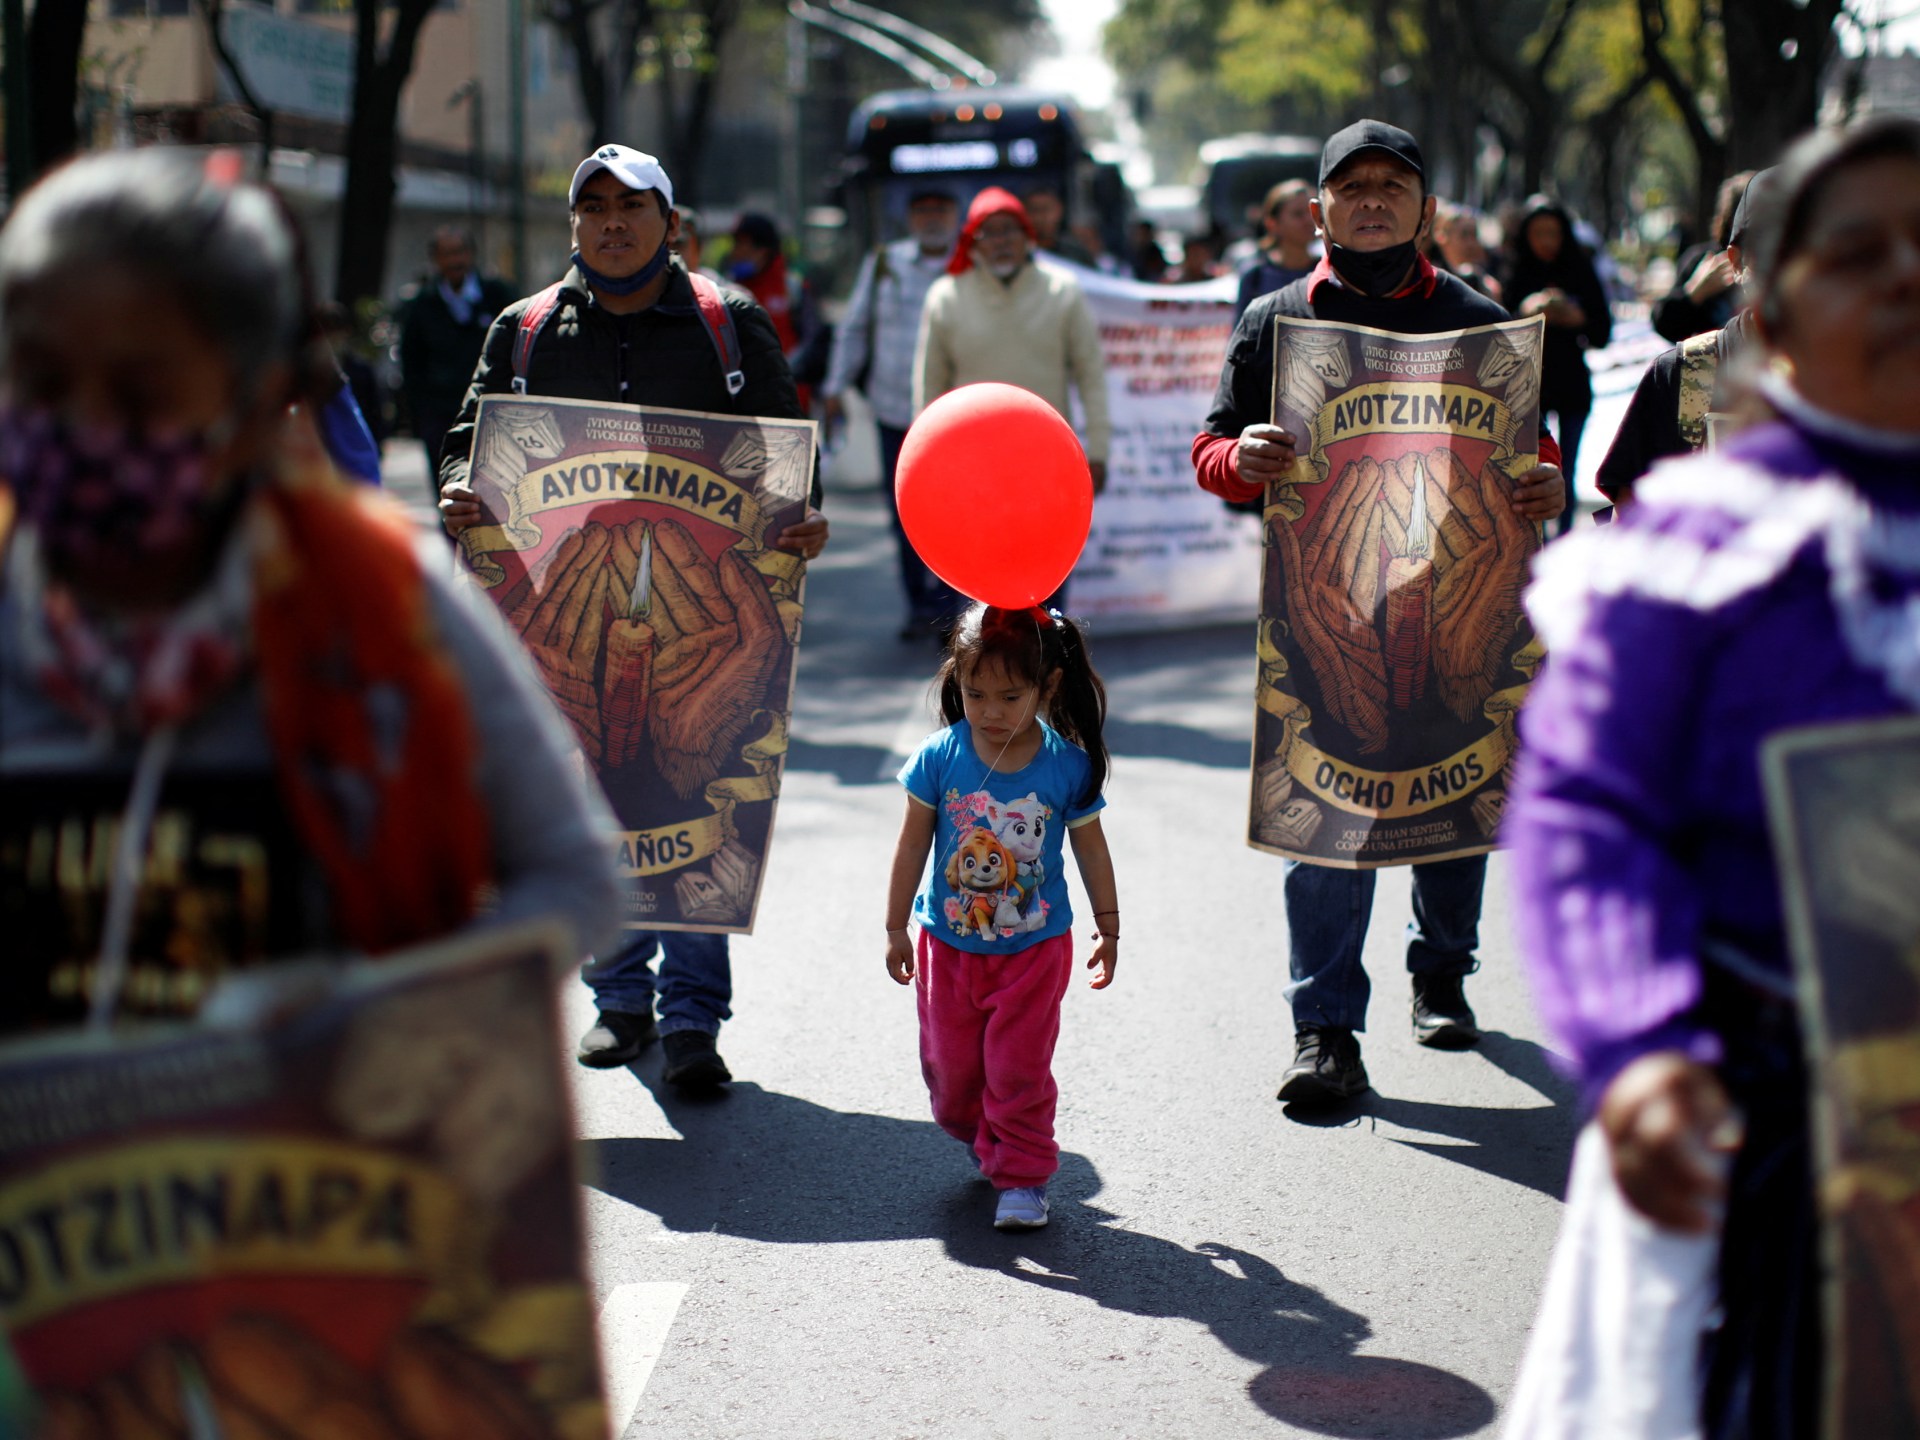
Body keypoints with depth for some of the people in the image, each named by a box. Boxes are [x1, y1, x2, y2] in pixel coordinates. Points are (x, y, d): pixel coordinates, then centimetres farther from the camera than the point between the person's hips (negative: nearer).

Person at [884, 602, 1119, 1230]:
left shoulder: (1068, 766, -13)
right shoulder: (939, 758, -12)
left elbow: (1090, 848, 1)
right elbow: (912, 847, -3)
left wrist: (1108, 926, 8)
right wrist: (896, 929, 1)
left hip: (1035, 949, -2)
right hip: (949, 944, 2)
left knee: (1019, 1068, -1)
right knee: (950, 1067, 13)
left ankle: (1023, 1176, 14)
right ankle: (982, 1141, 40)